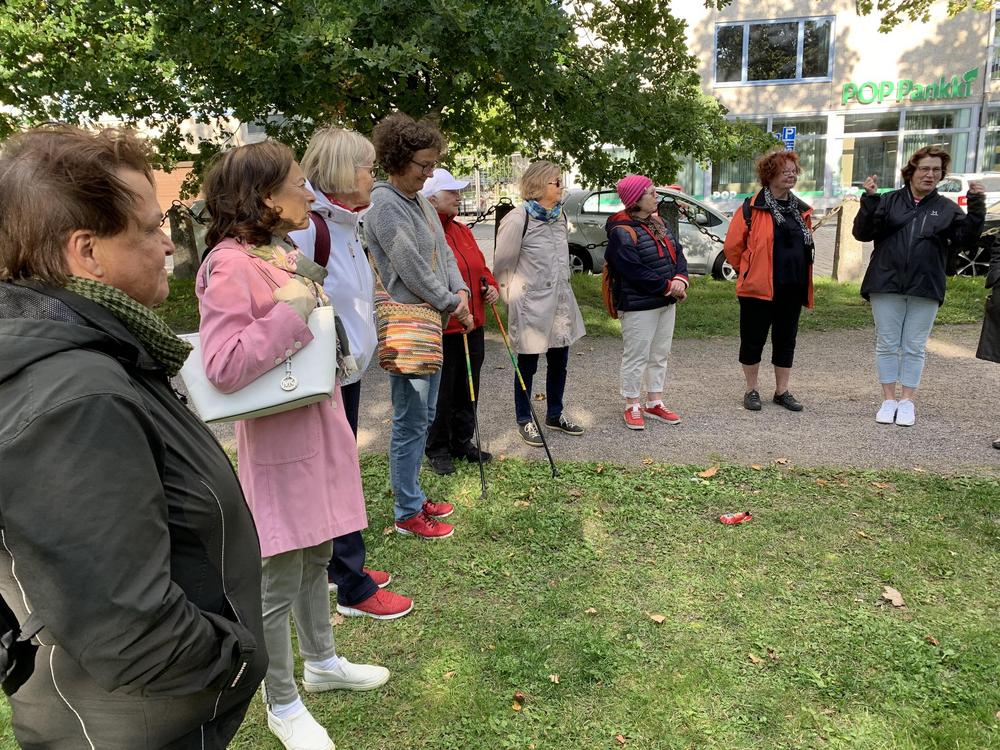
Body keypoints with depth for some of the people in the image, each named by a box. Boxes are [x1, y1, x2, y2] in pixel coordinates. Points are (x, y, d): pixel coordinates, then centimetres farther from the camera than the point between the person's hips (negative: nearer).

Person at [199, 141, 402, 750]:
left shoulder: (288, 254, 10)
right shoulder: (230, 265, -18)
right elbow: (223, 367, -27)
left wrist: (316, 299, 8)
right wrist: (290, 310, -24)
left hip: (320, 430, 9)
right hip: (278, 444, -9)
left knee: (317, 557, 22)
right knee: (281, 582, 6)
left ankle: (322, 662, 43)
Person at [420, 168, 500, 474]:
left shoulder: (462, 230, 13)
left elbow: (481, 266, 22)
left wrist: (491, 286, 4)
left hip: (473, 326, 8)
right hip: (442, 329, -8)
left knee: (468, 389, 17)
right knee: (442, 392, 5)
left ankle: (462, 442, 33)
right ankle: (437, 449, 23)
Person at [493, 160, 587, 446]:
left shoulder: (559, 216, 7)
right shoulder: (518, 219, -16)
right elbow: (502, 264, -9)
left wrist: (561, 287, 18)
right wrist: (512, 297, -2)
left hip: (559, 301, 7)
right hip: (530, 304, -7)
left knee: (559, 362, 15)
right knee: (527, 365, 6)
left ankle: (554, 415, 32)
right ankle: (524, 421, 21)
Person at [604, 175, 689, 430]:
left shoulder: (657, 223, 10)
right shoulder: (622, 233, -17)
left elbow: (677, 252, 8)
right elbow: (636, 272, -23)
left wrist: (680, 279, -11)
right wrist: (668, 287, -18)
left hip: (666, 303, 9)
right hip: (639, 306, -9)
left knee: (660, 355, 15)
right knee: (636, 357, 1)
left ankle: (655, 403, 28)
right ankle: (632, 407, 15)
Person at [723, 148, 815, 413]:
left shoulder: (802, 210, 11)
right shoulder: (752, 208, -7)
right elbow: (732, 246, -4)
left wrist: (797, 272, 16)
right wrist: (748, 271, 4)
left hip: (792, 289, 6)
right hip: (759, 287, -5)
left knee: (786, 340, 11)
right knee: (753, 339, 4)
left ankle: (782, 391, 23)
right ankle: (751, 390, 18)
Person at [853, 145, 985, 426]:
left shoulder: (947, 208, 8)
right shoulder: (889, 201, 5)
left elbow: (965, 238, -1)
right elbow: (862, 233, -3)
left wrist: (976, 207, -13)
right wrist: (869, 200, -16)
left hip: (925, 289, 1)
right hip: (887, 286, 0)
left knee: (914, 347, 6)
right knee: (887, 344, 5)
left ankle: (907, 401, 16)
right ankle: (888, 400, 15)